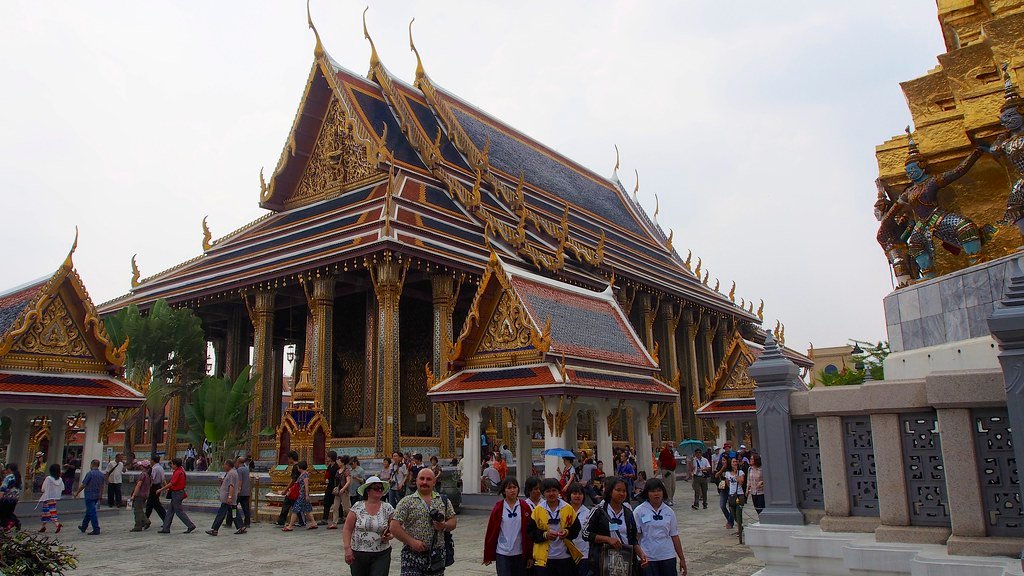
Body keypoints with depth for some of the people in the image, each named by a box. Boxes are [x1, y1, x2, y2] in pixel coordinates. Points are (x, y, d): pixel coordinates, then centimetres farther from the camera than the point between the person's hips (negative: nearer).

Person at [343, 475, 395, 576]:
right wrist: (347, 548, -8)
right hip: (358, 554, 0)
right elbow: (347, 529, -1)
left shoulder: (388, 508, 0)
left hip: (381, 555, 0)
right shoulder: (357, 507, -2)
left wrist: (390, 536, -13)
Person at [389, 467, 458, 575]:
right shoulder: (407, 502, -1)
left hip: (437, 555, 3)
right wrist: (411, 541, -15)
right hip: (413, 556, -3)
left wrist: (444, 526, -9)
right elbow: (394, 527, -6)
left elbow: (453, 521, 13)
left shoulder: (444, 501, 9)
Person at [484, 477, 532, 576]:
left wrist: (530, 555, -1)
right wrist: (488, 556, -1)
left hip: (520, 554, 2)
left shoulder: (525, 507, -2)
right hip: (502, 554, -1)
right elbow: (490, 531, -2)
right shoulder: (498, 507, -4)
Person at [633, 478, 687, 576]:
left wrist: (682, 559, 11)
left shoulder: (669, 511, 5)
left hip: (668, 557, 3)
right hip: (648, 558, -3)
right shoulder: (639, 511, -5)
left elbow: (674, 536, 9)